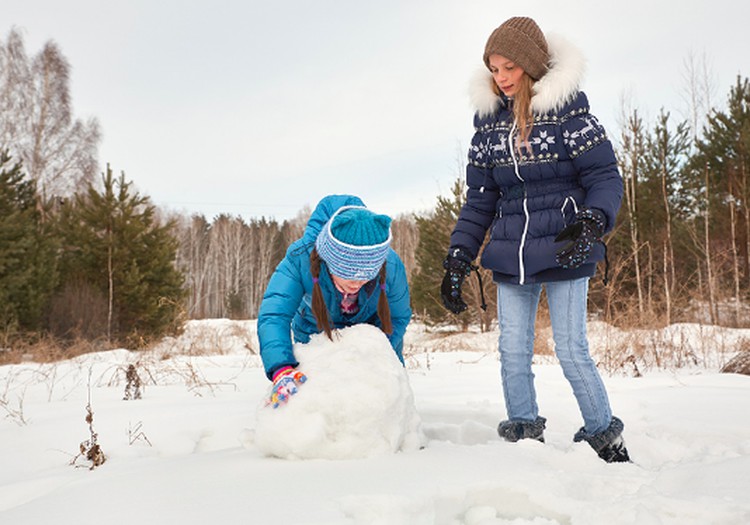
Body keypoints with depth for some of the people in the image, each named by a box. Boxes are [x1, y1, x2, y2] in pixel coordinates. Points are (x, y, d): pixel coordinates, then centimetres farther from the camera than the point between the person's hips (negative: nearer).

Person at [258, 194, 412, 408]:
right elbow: (274, 316, -47)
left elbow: (397, 318, -17)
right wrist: (281, 370, -64)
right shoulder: (300, 258, -40)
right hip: (315, 332, 0)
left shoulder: (392, 267, -36)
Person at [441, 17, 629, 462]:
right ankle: (524, 436, 16)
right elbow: (479, 200, 10)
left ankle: (606, 439, 16)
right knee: (513, 351, 3)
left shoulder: (568, 109, -5)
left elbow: (605, 178, -7)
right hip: (510, 257, 4)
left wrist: (591, 223, -27)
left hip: (565, 253, -4)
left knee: (572, 351, -3)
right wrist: (458, 260, 3)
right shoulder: (489, 121, 8)